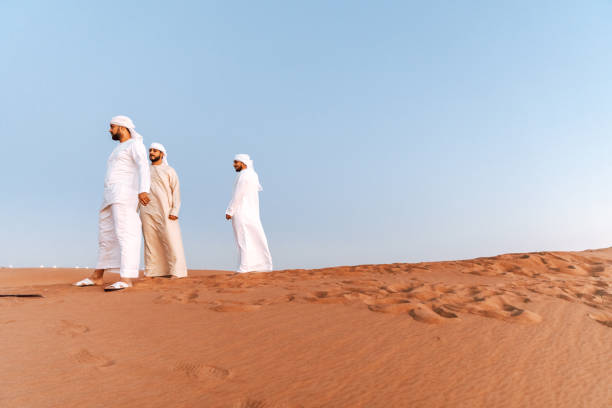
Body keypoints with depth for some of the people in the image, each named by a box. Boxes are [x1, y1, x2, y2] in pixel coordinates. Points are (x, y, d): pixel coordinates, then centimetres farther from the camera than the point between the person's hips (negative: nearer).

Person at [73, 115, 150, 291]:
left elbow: (144, 167, -16)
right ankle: (97, 276, 24)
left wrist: (143, 191, -32)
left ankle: (126, 279, -27)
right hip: (111, 198, 10)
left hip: (125, 195, -10)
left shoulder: (135, 144, 1)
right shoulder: (118, 150, 30)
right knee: (105, 234, 14)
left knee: (125, 233, -20)